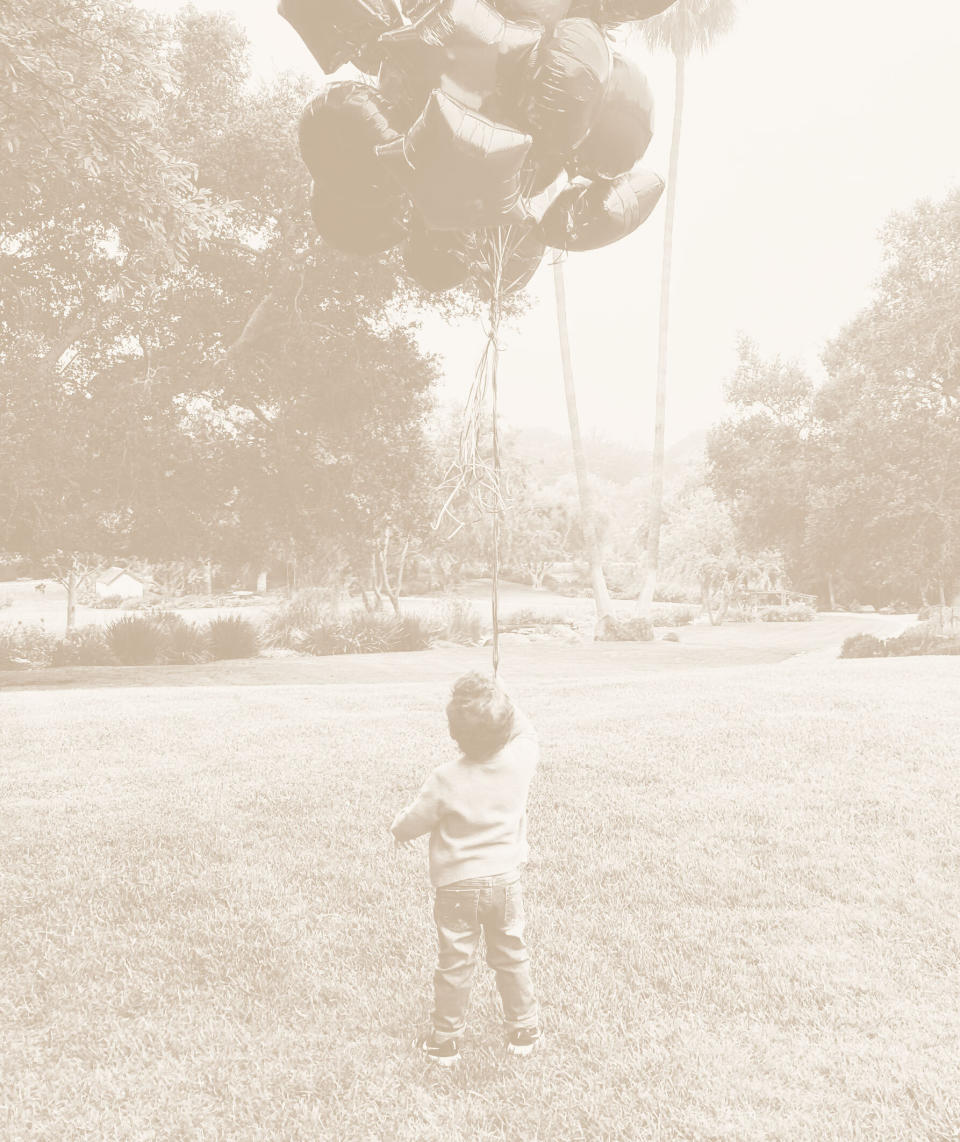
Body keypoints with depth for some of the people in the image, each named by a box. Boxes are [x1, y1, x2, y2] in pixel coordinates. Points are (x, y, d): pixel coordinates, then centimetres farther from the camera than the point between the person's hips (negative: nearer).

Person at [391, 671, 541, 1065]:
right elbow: (526, 735, 9)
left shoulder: (446, 779, -23)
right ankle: (524, 1030, 30)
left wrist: (399, 830, 14)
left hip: (457, 885, -3)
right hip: (505, 880, 3)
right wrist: (501, 703, 2)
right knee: (511, 957, 18)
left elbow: (416, 819, -8)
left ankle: (445, 1040, 23)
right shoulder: (519, 761, -16)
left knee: (454, 964, 10)